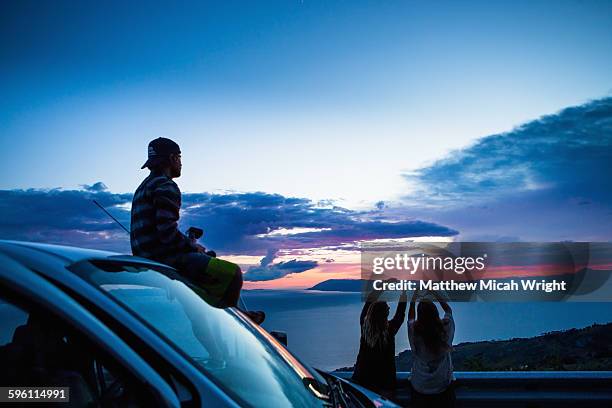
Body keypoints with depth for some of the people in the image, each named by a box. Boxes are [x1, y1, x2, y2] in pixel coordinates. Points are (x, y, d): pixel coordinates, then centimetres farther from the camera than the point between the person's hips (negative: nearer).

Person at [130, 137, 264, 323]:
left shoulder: (144, 186, 21)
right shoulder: (165, 186, -13)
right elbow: (167, 232, -23)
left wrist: (187, 242, 17)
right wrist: (192, 246, -7)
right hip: (166, 260, -11)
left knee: (209, 259, 27)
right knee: (232, 273, -14)